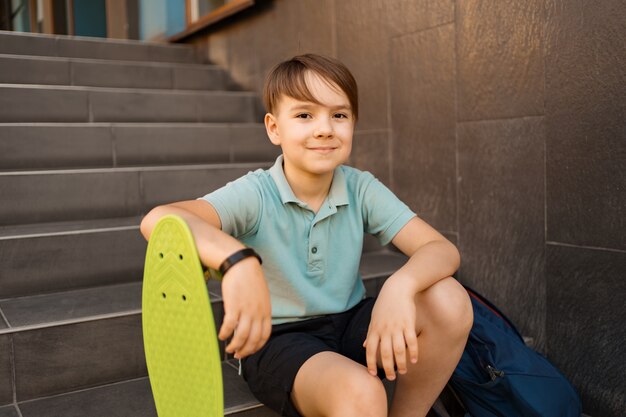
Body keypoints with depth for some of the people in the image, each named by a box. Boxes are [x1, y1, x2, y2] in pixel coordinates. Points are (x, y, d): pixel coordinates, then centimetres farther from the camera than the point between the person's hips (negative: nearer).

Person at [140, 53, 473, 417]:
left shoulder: (361, 189, -5)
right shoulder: (256, 195, -15)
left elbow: (443, 250, -13)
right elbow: (159, 220, -33)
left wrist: (400, 286, -36)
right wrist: (238, 259, -53)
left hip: (349, 326, 5)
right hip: (278, 339, -5)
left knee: (450, 300, -18)